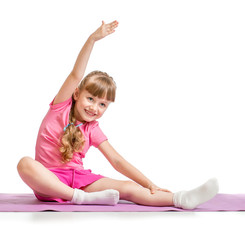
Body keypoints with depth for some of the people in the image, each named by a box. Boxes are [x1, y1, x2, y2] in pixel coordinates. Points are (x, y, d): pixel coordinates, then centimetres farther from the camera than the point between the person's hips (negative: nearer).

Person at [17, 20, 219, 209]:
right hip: (49, 180, -3)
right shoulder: (61, 107, 1)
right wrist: (92, 39, -24)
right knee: (25, 164, -38)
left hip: (79, 178, 3)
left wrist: (149, 185, -6)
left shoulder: (93, 130, 9)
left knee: (128, 188, -18)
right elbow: (76, 76, -13)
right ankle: (80, 198, -37)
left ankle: (181, 199, -30)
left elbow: (116, 160, 4)